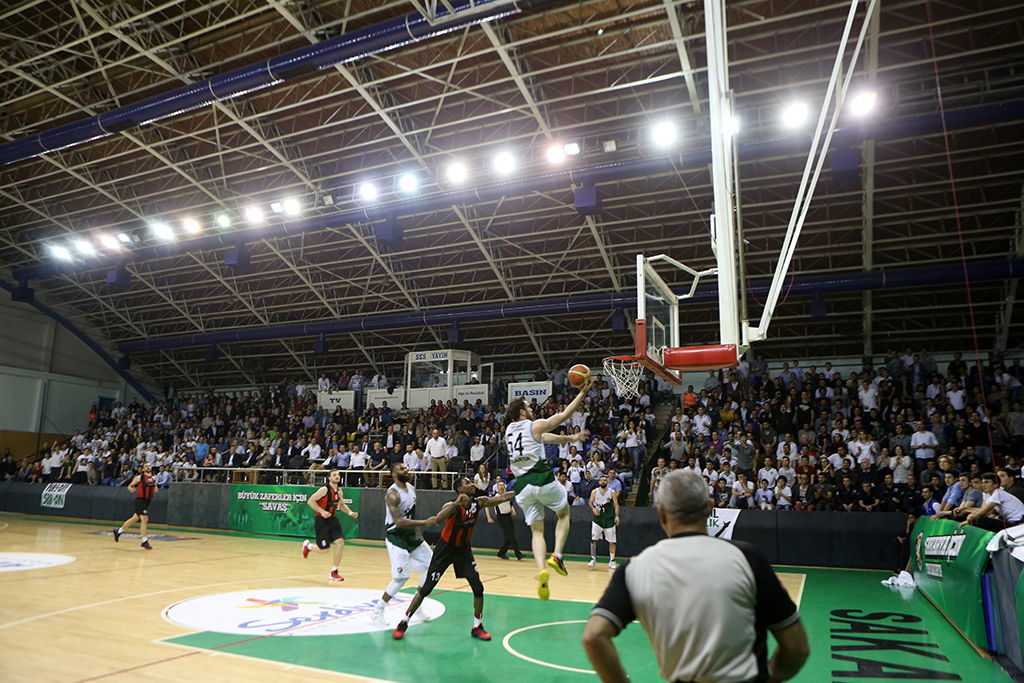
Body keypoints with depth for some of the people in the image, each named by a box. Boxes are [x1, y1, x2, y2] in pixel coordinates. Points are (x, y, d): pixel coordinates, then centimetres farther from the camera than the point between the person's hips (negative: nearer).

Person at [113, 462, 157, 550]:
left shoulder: (154, 478, 9)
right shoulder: (139, 477, -5)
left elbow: (155, 488, 20)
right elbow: (129, 486, 3)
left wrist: (156, 489, -3)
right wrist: (131, 489, -19)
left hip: (148, 500, 6)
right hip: (140, 499, -6)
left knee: (135, 518, 19)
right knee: (145, 519, -14)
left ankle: (118, 531, 40)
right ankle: (144, 541, -7)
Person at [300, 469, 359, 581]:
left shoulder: (339, 491, 5)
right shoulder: (324, 489, -17)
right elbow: (310, 501, -17)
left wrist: (350, 512, 5)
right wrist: (322, 511, -24)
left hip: (332, 520, 6)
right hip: (322, 521, -6)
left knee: (340, 543, -9)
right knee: (323, 550, -3)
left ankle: (334, 572, 4)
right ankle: (307, 545, 31)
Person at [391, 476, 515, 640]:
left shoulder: (479, 503, -9)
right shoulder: (453, 506, -25)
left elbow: (502, 498, -7)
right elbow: (438, 520, -45)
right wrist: (457, 502, -54)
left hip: (464, 550, 4)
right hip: (446, 549, -4)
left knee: (478, 588, -6)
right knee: (426, 588, -2)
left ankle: (477, 627, 12)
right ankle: (403, 623, 16)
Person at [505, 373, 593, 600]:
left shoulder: (509, 431, 16)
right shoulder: (535, 426, -4)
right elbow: (564, 415, 1)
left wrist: (571, 438, 32)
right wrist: (582, 393, 8)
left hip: (522, 484, 5)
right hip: (542, 478, -5)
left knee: (537, 530, 9)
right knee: (564, 514, 19)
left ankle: (541, 570, -13)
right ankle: (557, 556, 2)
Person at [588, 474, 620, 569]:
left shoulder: (612, 492, -3)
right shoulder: (594, 492, -1)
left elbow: (616, 505, -1)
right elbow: (591, 502, 11)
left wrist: (617, 516, -13)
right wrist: (594, 509, -9)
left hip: (609, 519, 0)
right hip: (597, 519, 0)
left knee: (611, 542, 3)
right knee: (593, 539, -8)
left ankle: (612, 561, 16)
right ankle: (593, 560, 2)